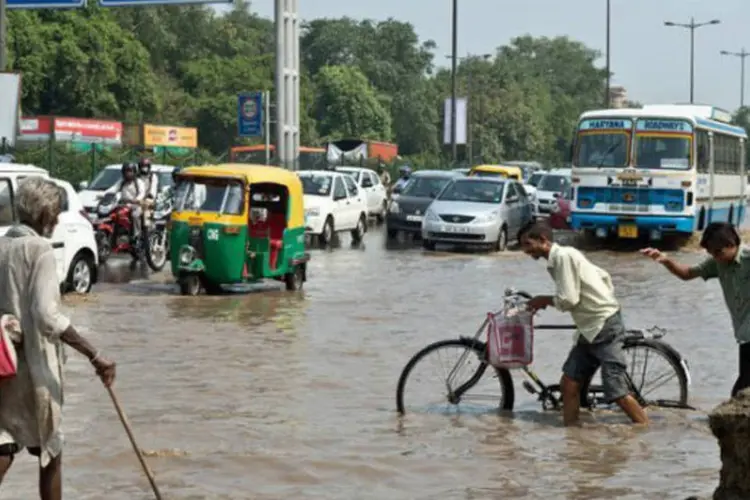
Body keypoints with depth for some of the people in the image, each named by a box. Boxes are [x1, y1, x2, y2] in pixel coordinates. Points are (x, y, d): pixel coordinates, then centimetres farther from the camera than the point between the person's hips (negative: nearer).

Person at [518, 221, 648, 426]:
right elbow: (604, 277, 19)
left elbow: (568, 300, -20)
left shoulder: (563, 256, -15)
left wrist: (544, 300, -2)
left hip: (605, 326, -10)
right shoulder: (558, 259, 13)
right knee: (569, 385, 8)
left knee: (617, 392, -11)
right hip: (590, 328, 10)